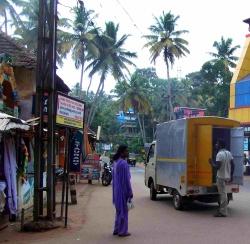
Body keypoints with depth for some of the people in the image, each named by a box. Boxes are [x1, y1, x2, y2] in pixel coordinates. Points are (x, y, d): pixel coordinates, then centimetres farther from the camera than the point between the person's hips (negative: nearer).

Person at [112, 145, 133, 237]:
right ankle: (122, 231, 10)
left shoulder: (116, 162, 9)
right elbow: (126, 179, -20)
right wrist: (130, 192, -13)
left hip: (117, 190, 9)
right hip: (123, 190, -9)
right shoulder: (123, 163, -20)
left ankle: (117, 230, 25)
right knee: (123, 210, 2)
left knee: (119, 210, 18)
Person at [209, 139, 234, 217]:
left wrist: (211, 163, -5)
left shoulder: (220, 154, -18)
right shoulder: (229, 153, 8)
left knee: (222, 194, -4)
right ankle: (222, 210, 28)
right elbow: (232, 165, 10)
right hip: (227, 177, 9)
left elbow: (217, 166, -23)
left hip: (221, 177, -8)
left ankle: (223, 212, 0)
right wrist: (231, 176, 16)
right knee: (223, 193, 20)